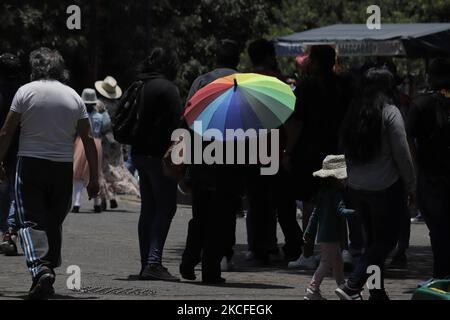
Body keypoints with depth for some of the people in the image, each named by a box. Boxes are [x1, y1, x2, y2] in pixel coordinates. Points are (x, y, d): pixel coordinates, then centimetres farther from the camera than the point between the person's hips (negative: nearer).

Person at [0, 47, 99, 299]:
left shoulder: (26, 91, -2)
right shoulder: (74, 97, 7)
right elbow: (88, 139, 5)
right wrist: (94, 178, 8)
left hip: (31, 165, -3)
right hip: (63, 167, 3)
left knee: (31, 221, -6)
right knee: (54, 222, 14)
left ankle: (40, 269, -26)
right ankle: (50, 268, 17)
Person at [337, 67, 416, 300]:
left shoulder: (354, 113, 7)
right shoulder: (390, 112, -12)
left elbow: (348, 152, 12)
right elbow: (402, 153, -12)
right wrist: (411, 186, -3)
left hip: (357, 187, 7)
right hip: (386, 188, -6)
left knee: (373, 240, 16)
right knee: (385, 240, 0)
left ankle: (377, 293, 17)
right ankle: (352, 287, -14)